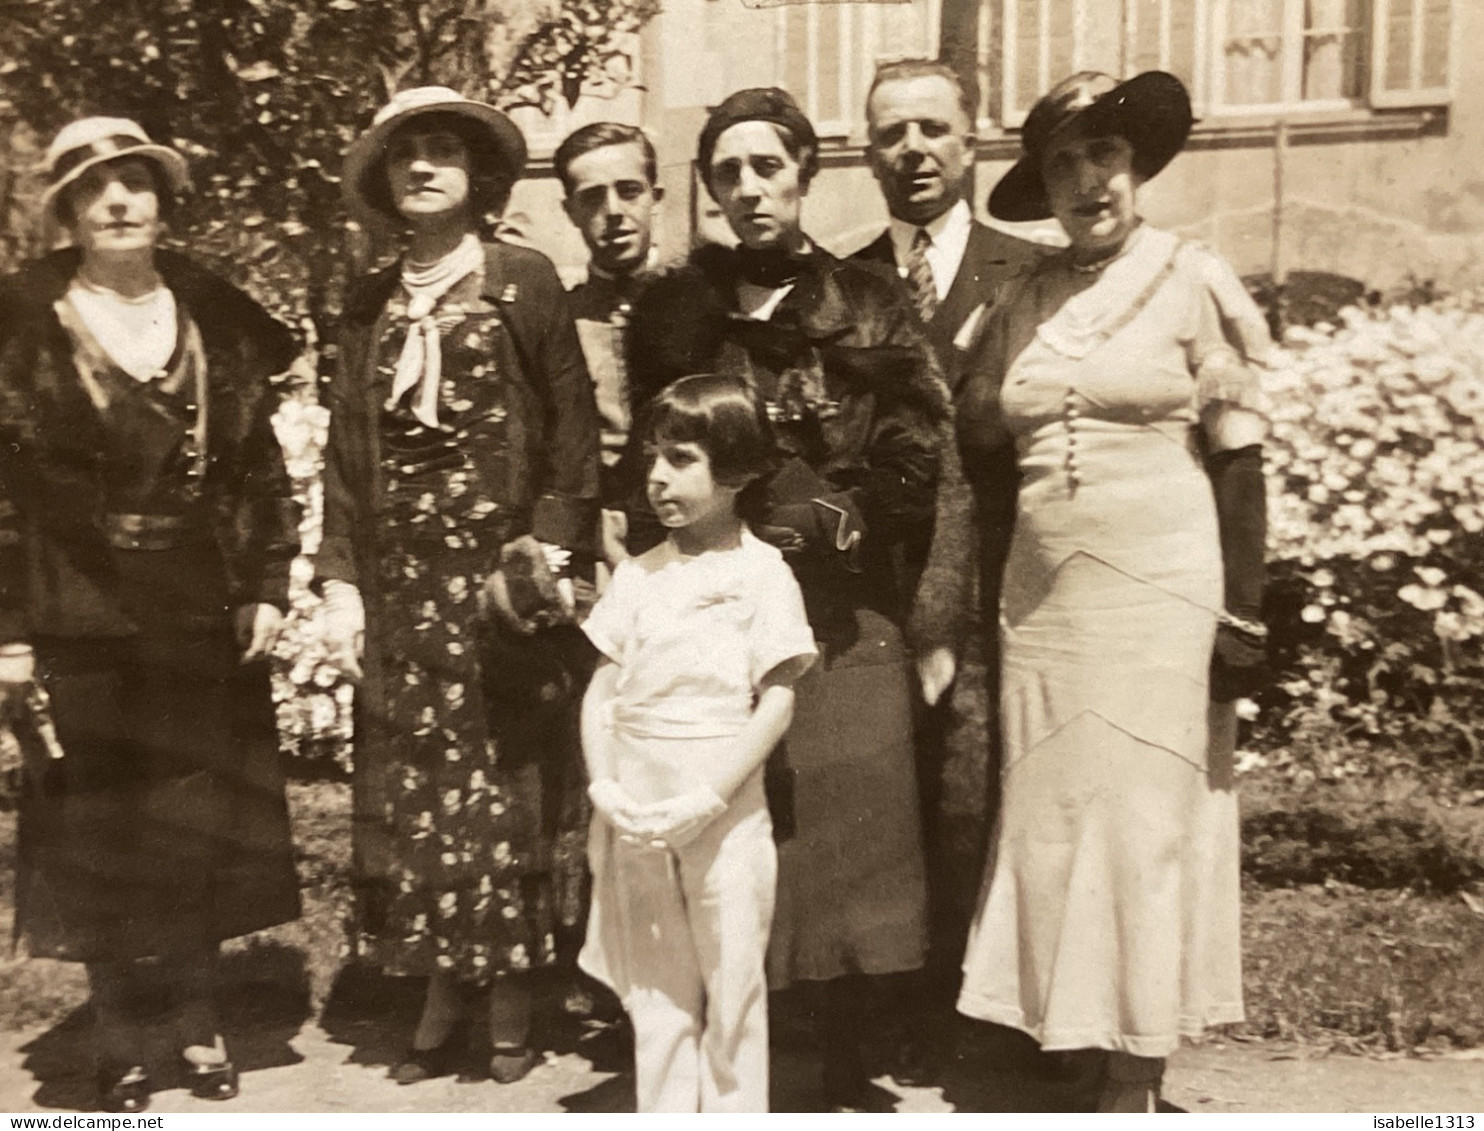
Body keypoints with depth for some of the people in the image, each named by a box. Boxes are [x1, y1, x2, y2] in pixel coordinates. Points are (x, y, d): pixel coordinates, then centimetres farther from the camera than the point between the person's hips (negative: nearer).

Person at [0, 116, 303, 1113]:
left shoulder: (219, 321, 5)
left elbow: (262, 467, 7)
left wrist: (268, 586, -1)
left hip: (204, 615, 2)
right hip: (85, 619, -2)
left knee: (206, 819, 10)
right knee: (100, 826, 7)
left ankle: (200, 1020, 29)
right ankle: (119, 1042, 23)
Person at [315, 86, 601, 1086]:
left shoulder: (525, 283, 0)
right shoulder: (372, 305, 12)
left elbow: (573, 430, -3)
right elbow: (349, 451, 10)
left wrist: (551, 548, -13)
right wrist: (343, 581, 3)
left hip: (497, 570, -4)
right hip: (402, 579, 4)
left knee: (504, 780, 2)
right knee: (413, 783, 6)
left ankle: (511, 1003, 15)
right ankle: (442, 999, 18)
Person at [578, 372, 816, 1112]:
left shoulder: (760, 572, -6)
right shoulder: (638, 574, 8)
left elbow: (777, 701, -10)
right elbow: (601, 691, 8)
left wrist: (707, 800, -17)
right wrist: (603, 786, -7)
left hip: (722, 817, -4)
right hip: (635, 818, 4)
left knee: (732, 985, 6)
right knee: (653, 993, 13)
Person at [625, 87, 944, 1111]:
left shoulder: (870, 308, 5)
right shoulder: (677, 309, 10)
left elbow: (915, 476, 1)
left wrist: (818, 524, -7)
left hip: (844, 616, -1)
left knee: (841, 832, -1)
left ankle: (847, 1072, 12)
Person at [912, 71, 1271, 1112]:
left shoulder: (1195, 283, -1)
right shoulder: (1020, 304, 9)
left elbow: (1238, 457, -4)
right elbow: (978, 462, 10)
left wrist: (1242, 616, -8)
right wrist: (942, 615, 5)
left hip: (1157, 590, -4)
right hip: (1041, 596, 4)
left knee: (1144, 822, 0)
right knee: (1048, 823, 6)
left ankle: (1135, 1079, 12)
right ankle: (1080, 1044, 21)